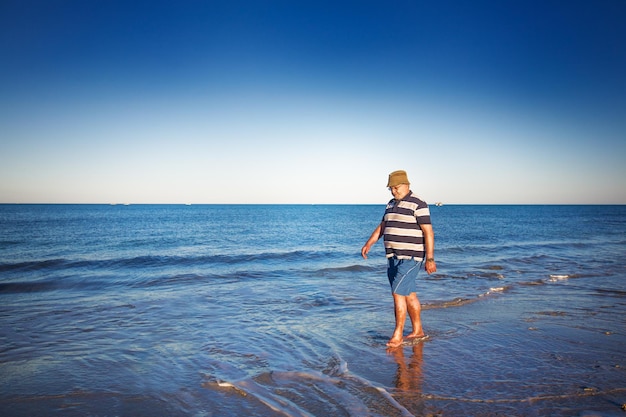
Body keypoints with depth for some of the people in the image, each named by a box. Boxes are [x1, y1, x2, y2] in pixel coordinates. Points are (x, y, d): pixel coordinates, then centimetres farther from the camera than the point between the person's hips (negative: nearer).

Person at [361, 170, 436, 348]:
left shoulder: (418, 204, -11)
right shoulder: (391, 204, 15)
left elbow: (428, 232, -14)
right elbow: (382, 226, 20)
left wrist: (430, 259, -19)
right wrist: (369, 244, 8)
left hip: (410, 258, -8)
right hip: (393, 257, 8)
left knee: (398, 293, -11)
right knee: (409, 294, 14)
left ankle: (398, 335, -1)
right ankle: (418, 330, 25)